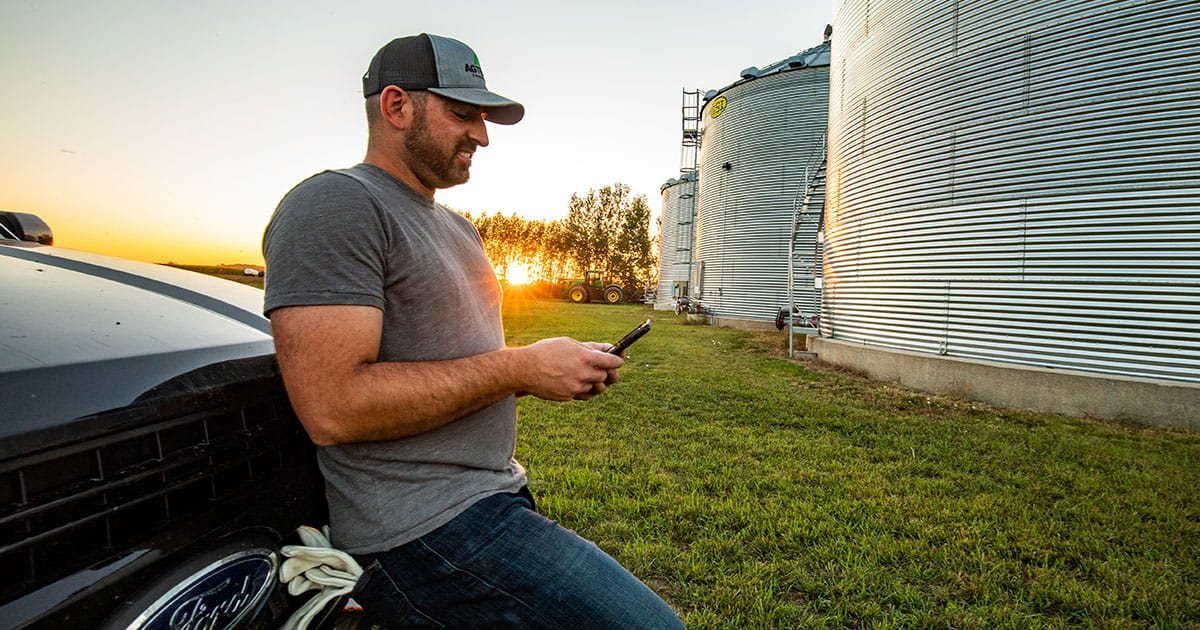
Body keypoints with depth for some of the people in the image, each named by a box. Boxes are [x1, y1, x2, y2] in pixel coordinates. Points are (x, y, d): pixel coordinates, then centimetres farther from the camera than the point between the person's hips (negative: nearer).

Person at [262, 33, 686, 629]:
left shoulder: (457, 228, 18)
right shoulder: (333, 205, -12)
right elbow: (332, 407, -23)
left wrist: (560, 368, 3)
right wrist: (522, 367, -18)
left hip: (494, 494, 9)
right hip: (423, 532, -9)